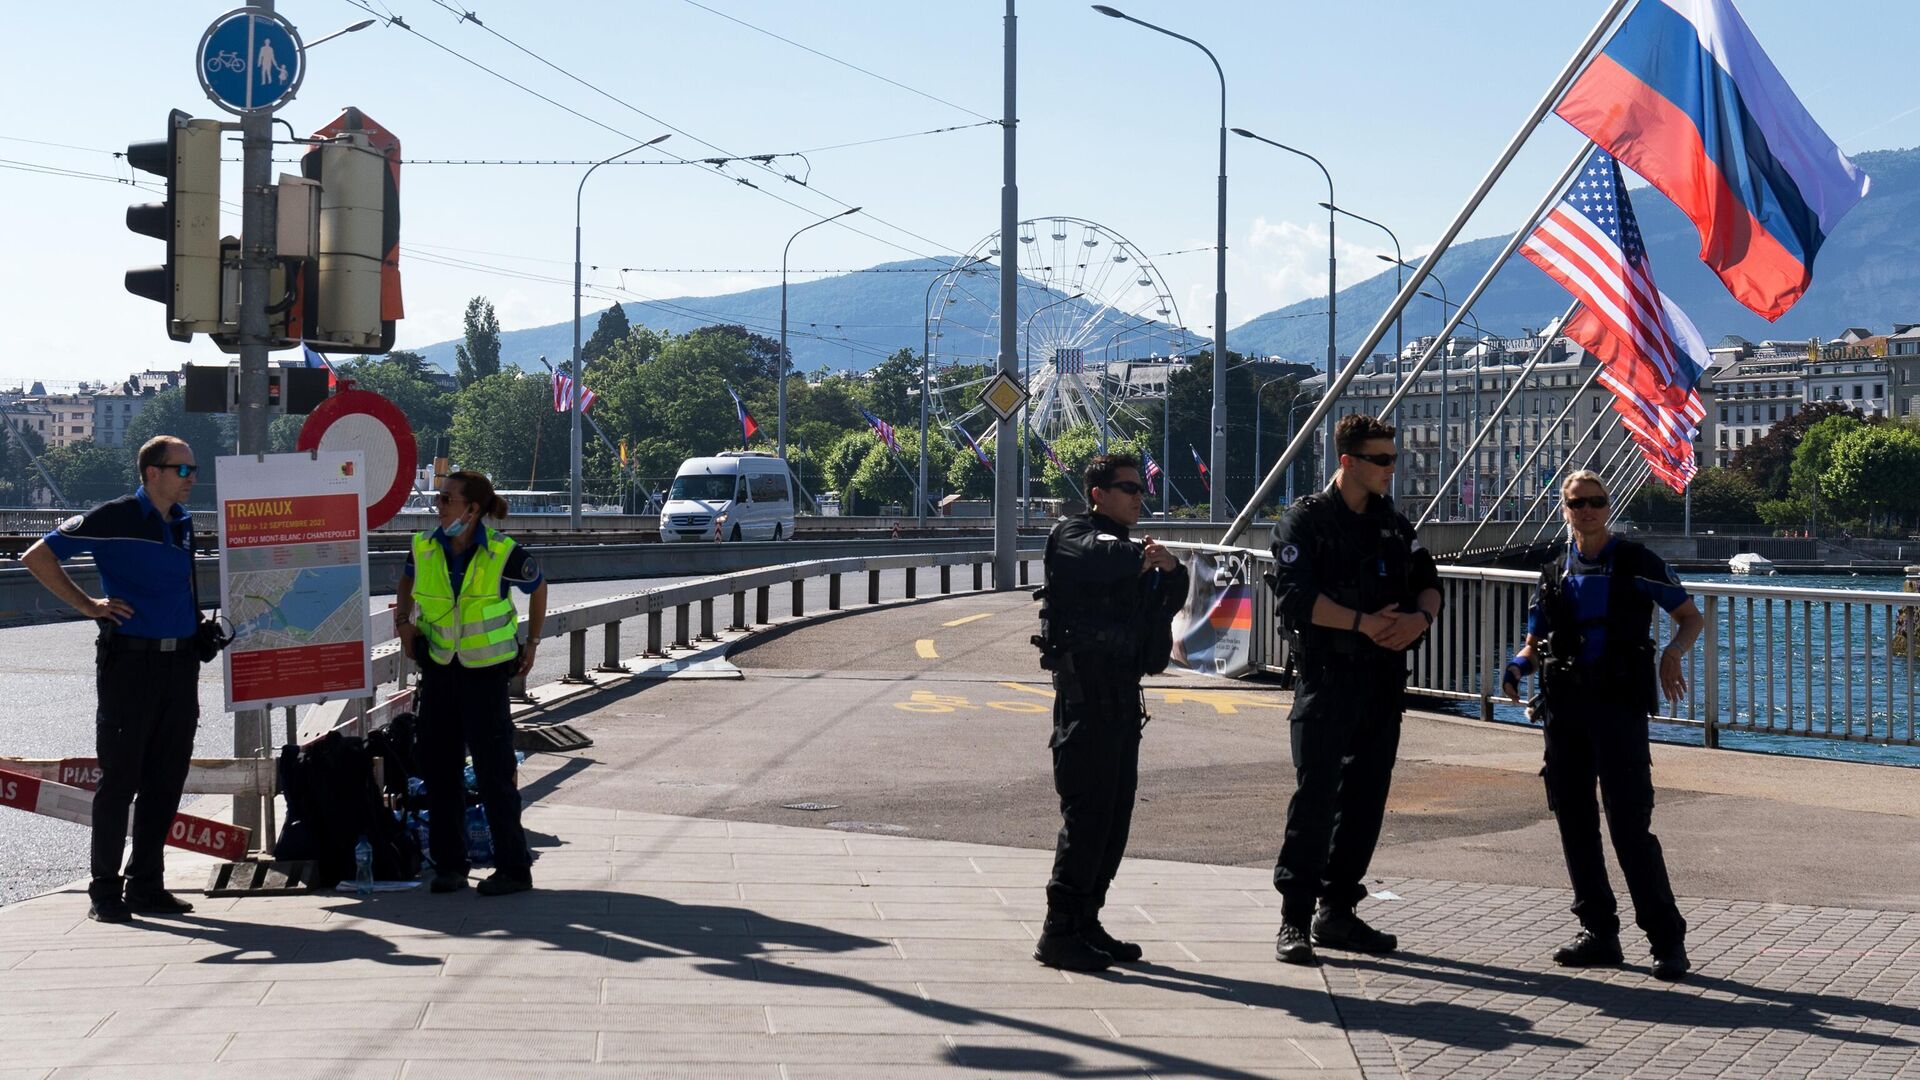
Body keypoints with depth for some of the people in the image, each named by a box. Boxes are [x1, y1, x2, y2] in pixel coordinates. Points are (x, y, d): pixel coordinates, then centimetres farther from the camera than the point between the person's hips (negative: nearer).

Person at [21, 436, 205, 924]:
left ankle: (147, 885, 17)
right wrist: (88, 605, -8)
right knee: (120, 778, -2)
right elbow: (37, 556, -7)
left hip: (179, 661, 6)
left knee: (166, 778, 8)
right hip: (128, 660, -6)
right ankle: (105, 892, 6)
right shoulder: (114, 519, -8)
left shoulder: (183, 521, 13)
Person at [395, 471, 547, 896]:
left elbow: (538, 588, 3)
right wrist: (404, 621, 3)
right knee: (437, 767, 6)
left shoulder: (503, 553, -16)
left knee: (493, 771, -4)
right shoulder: (425, 547, -6)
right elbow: (408, 582, 18)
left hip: (485, 672, -4)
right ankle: (448, 865, 16)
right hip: (438, 668, 4)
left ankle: (514, 868, 5)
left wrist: (532, 643, 6)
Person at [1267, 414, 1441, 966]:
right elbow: (1294, 598, -15)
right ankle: (1295, 920, -4)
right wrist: (1363, 622, -21)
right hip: (1326, 678, -6)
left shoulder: (1393, 523, 15)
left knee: (1366, 797, 9)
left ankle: (1338, 911, 19)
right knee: (1315, 796, -8)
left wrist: (1420, 617, -7)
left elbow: (1428, 584, 16)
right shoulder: (1306, 520, -5)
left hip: (1383, 682, 6)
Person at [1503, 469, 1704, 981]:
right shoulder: (1555, 575, 14)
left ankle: (1667, 939, -4)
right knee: (1574, 821, 6)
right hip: (1564, 707, 5)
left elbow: (1692, 618, 4)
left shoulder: (1636, 564, 1)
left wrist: (1672, 652, -18)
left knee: (1630, 824, -10)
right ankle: (1599, 933, 15)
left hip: (1618, 705, -5)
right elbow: (1534, 642, 18)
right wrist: (1518, 665, -5)